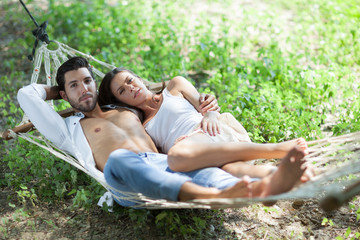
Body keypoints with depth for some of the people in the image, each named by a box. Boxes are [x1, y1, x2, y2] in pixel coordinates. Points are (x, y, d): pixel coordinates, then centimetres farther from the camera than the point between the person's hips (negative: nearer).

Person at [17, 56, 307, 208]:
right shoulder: (70, 128, 25)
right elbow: (26, 94, 24)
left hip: (163, 162, 5)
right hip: (121, 173, -4)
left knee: (205, 171, -30)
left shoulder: (128, 111, 36)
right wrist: (60, 90, 40)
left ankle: (265, 187, -61)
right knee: (120, 159, -42)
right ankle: (217, 197, -64)